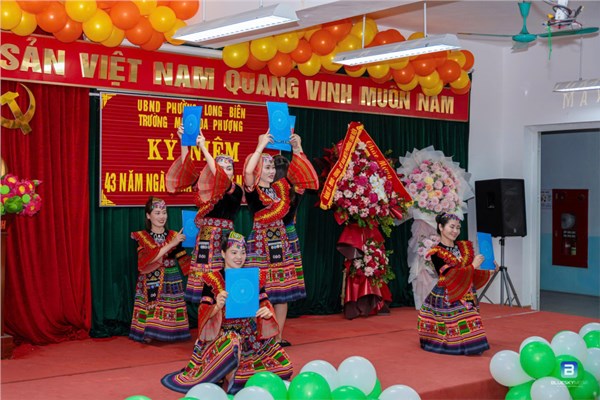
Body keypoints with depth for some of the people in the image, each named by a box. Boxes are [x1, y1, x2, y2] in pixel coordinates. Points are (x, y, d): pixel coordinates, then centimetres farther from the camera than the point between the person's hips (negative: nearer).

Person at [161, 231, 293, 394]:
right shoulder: (212, 279, -5)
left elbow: (264, 303, 5)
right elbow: (204, 313, -9)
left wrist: (267, 312, -18)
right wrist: (217, 306, -30)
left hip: (251, 333, 4)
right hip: (221, 332, -4)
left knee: (283, 366, -11)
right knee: (231, 343, -42)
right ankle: (229, 380, -10)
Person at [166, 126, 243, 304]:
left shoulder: (236, 191, -1)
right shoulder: (206, 188, 11)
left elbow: (221, 178, -18)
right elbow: (188, 169, 5)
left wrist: (203, 148, -21)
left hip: (224, 241, -4)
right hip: (203, 241, 4)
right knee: (204, 292, 2)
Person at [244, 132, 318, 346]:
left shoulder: (281, 188, 10)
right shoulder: (252, 190, -5)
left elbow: (303, 175, 11)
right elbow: (248, 171, -24)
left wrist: (297, 149, 2)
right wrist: (261, 146, -19)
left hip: (284, 242, 6)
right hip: (261, 243, -6)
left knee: (283, 290, 7)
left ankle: (278, 336, 15)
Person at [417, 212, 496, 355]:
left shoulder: (465, 247, 11)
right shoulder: (436, 253, -8)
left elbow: (474, 275, 16)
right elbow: (450, 276, -18)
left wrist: (488, 271, 4)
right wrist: (472, 266, -17)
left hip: (467, 297, 5)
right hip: (447, 299, -5)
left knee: (470, 330, -1)